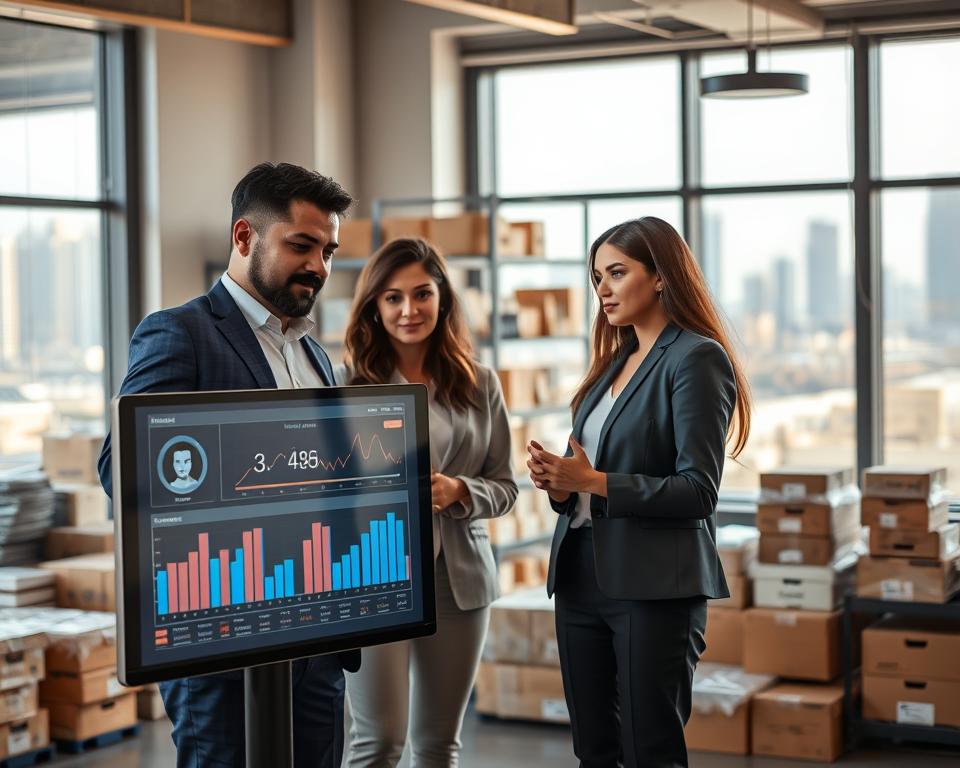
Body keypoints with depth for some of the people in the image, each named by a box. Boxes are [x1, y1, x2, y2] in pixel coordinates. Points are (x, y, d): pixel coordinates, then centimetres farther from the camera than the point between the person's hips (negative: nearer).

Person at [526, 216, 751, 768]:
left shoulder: (697, 358, -8)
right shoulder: (615, 362, 15)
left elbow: (698, 491, -16)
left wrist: (594, 482, -18)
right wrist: (560, 484, -3)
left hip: (654, 584, -8)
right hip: (581, 577, 8)